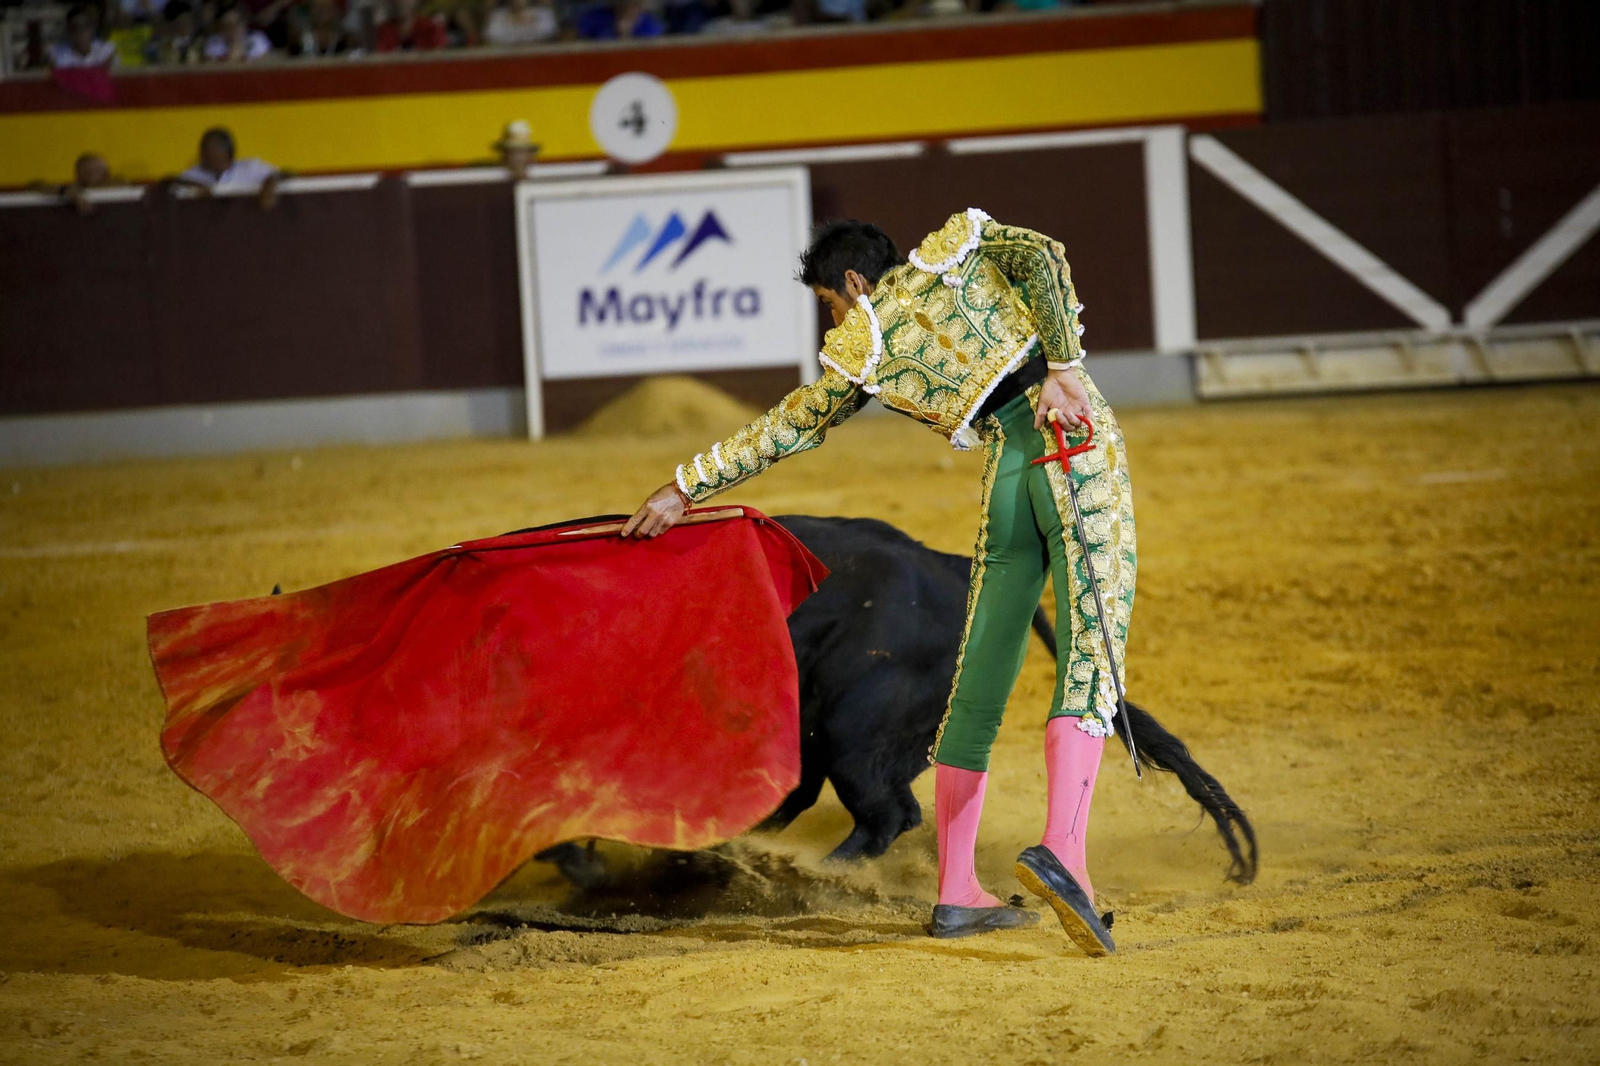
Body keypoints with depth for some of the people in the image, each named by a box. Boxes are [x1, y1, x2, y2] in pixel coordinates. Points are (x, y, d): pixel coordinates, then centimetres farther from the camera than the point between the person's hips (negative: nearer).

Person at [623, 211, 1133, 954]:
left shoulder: (861, 346, 15)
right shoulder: (955, 246, 16)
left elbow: (784, 433, 25)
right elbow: (1043, 258, -3)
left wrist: (686, 486, 36)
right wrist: (1063, 365, -8)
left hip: (1006, 476, 1)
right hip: (1080, 448, -1)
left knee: (978, 687, 12)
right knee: (1089, 659, -12)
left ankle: (956, 893, 16)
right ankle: (1061, 848, -33)